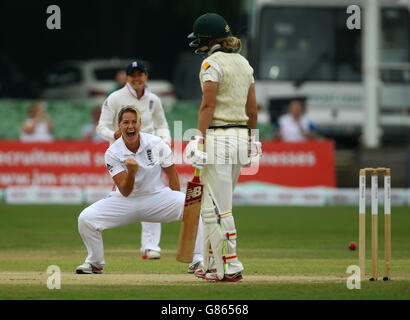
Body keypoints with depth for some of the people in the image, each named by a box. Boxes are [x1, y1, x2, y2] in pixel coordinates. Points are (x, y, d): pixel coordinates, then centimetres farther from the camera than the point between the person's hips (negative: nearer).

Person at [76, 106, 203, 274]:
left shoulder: (157, 144, -10)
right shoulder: (112, 153, -12)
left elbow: (172, 175, 3)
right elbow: (125, 192, -18)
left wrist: (176, 206, 0)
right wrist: (132, 172, -38)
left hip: (157, 196, 0)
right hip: (126, 201, 0)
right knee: (85, 218, -20)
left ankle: (197, 260, -17)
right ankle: (95, 263, 6)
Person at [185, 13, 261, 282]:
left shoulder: (212, 63, -10)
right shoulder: (244, 63, 14)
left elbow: (208, 106, -16)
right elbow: (253, 108, 16)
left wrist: (199, 139, -16)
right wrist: (252, 140, 22)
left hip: (218, 137, -9)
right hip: (241, 138, 9)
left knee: (217, 208, -6)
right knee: (216, 205, 17)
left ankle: (231, 267, -9)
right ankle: (212, 264, 20)